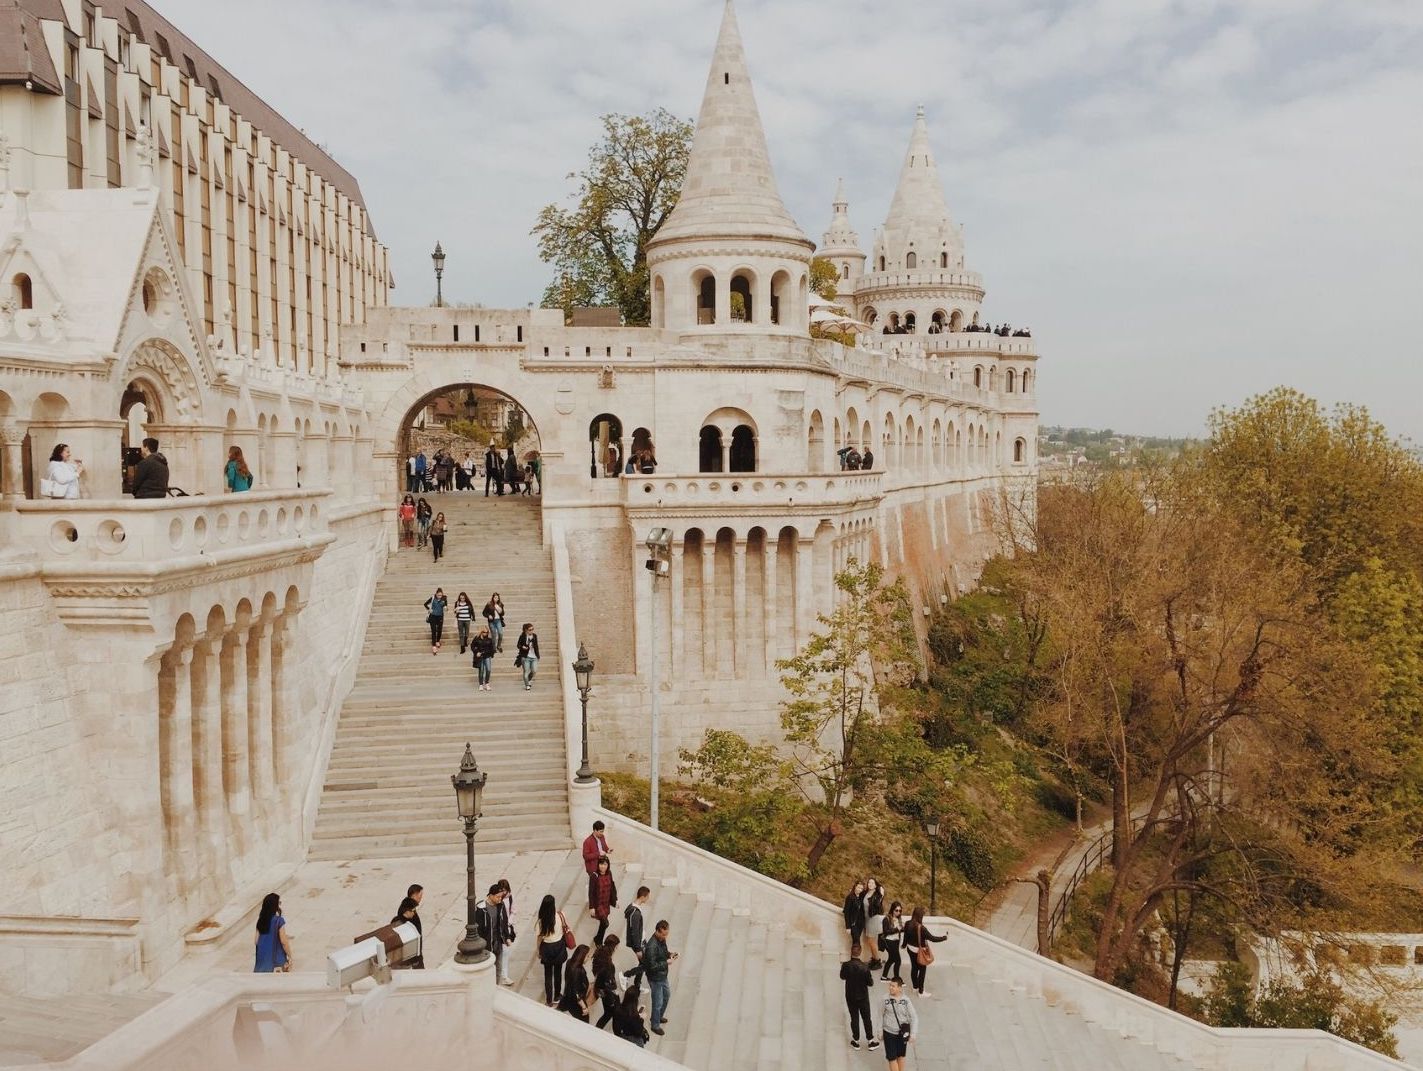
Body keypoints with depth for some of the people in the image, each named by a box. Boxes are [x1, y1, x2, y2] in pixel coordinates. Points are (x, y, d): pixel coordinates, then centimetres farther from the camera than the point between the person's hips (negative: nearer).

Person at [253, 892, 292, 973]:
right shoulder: (279, 921, -17)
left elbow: (257, 941, 6)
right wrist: (290, 956, -4)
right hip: (276, 959, -6)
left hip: (263, 958, 6)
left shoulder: (261, 920, 1)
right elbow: (284, 942, -15)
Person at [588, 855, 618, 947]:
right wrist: (591, 907, -15)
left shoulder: (609, 873, -6)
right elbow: (591, 892, -17)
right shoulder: (594, 876, -22)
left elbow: (612, 887, 7)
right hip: (598, 904, -5)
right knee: (605, 923, -8)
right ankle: (598, 940, 18)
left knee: (603, 923, 16)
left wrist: (615, 900, 11)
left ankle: (599, 941, 37)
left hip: (606, 903, 5)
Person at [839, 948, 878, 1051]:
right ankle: (870, 1041, 23)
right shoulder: (864, 967, -23)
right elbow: (870, 983, -15)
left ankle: (856, 1041, 25)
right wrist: (870, 975, 4)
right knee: (866, 1018, 13)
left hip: (850, 997, 1)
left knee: (854, 1018, 15)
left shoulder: (846, 965, -17)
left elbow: (842, 977, 3)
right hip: (863, 996, -1)